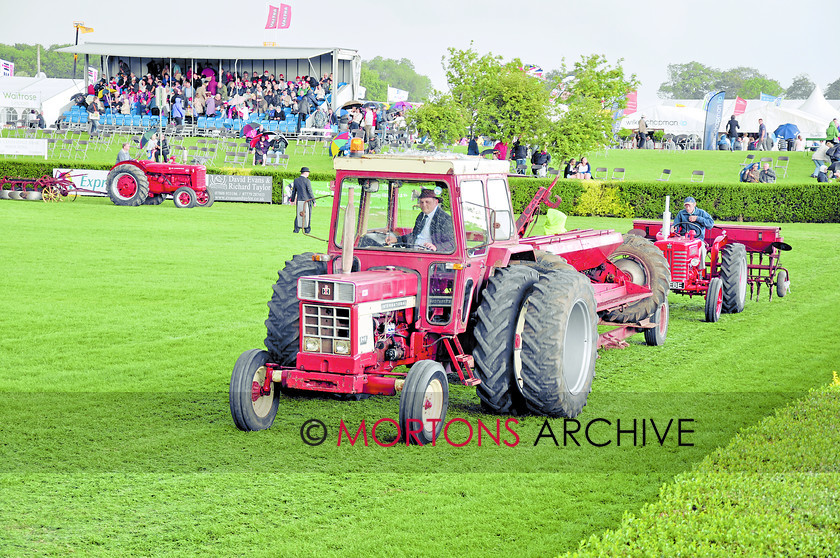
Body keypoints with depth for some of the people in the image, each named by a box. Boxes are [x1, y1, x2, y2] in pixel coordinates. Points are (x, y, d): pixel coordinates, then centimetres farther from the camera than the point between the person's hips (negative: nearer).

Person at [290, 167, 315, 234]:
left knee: (298, 215, 13)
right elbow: (310, 192, -12)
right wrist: (314, 201, -7)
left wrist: (292, 199, 24)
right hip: (307, 201, -4)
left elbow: (294, 191, 12)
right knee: (307, 215, 4)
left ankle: (296, 229, 8)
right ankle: (307, 230, 6)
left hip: (299, 201, 5)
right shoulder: (307, 181, -11)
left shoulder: (296, 180, 5)